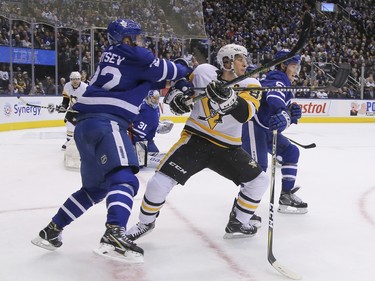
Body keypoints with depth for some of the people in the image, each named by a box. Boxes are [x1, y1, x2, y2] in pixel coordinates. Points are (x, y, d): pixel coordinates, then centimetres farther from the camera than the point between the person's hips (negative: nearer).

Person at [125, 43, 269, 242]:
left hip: (227, 147, 3)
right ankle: (145, 223, 15)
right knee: (160, 181, -13)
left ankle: (238, 224, 15)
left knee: (259, 180, -5)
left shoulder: (250, 84, -4)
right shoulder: (203, 71, -5)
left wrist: (227, 97, -41)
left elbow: (245, 113, -24)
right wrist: (175, 96, -13)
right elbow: (176, 84, 9)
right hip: (195, 140, -2)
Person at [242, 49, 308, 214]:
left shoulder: (286, 86, 19)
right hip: (252, 125, -11)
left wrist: (293, 113, -10)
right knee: (258, 165, -20)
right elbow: (274, 97, -39)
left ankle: (287, 196, 16)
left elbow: (287, 118, 14)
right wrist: (283, 114, -58)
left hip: (266, 129, 11)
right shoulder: (278, 80, -13)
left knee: (291, 152, 14)